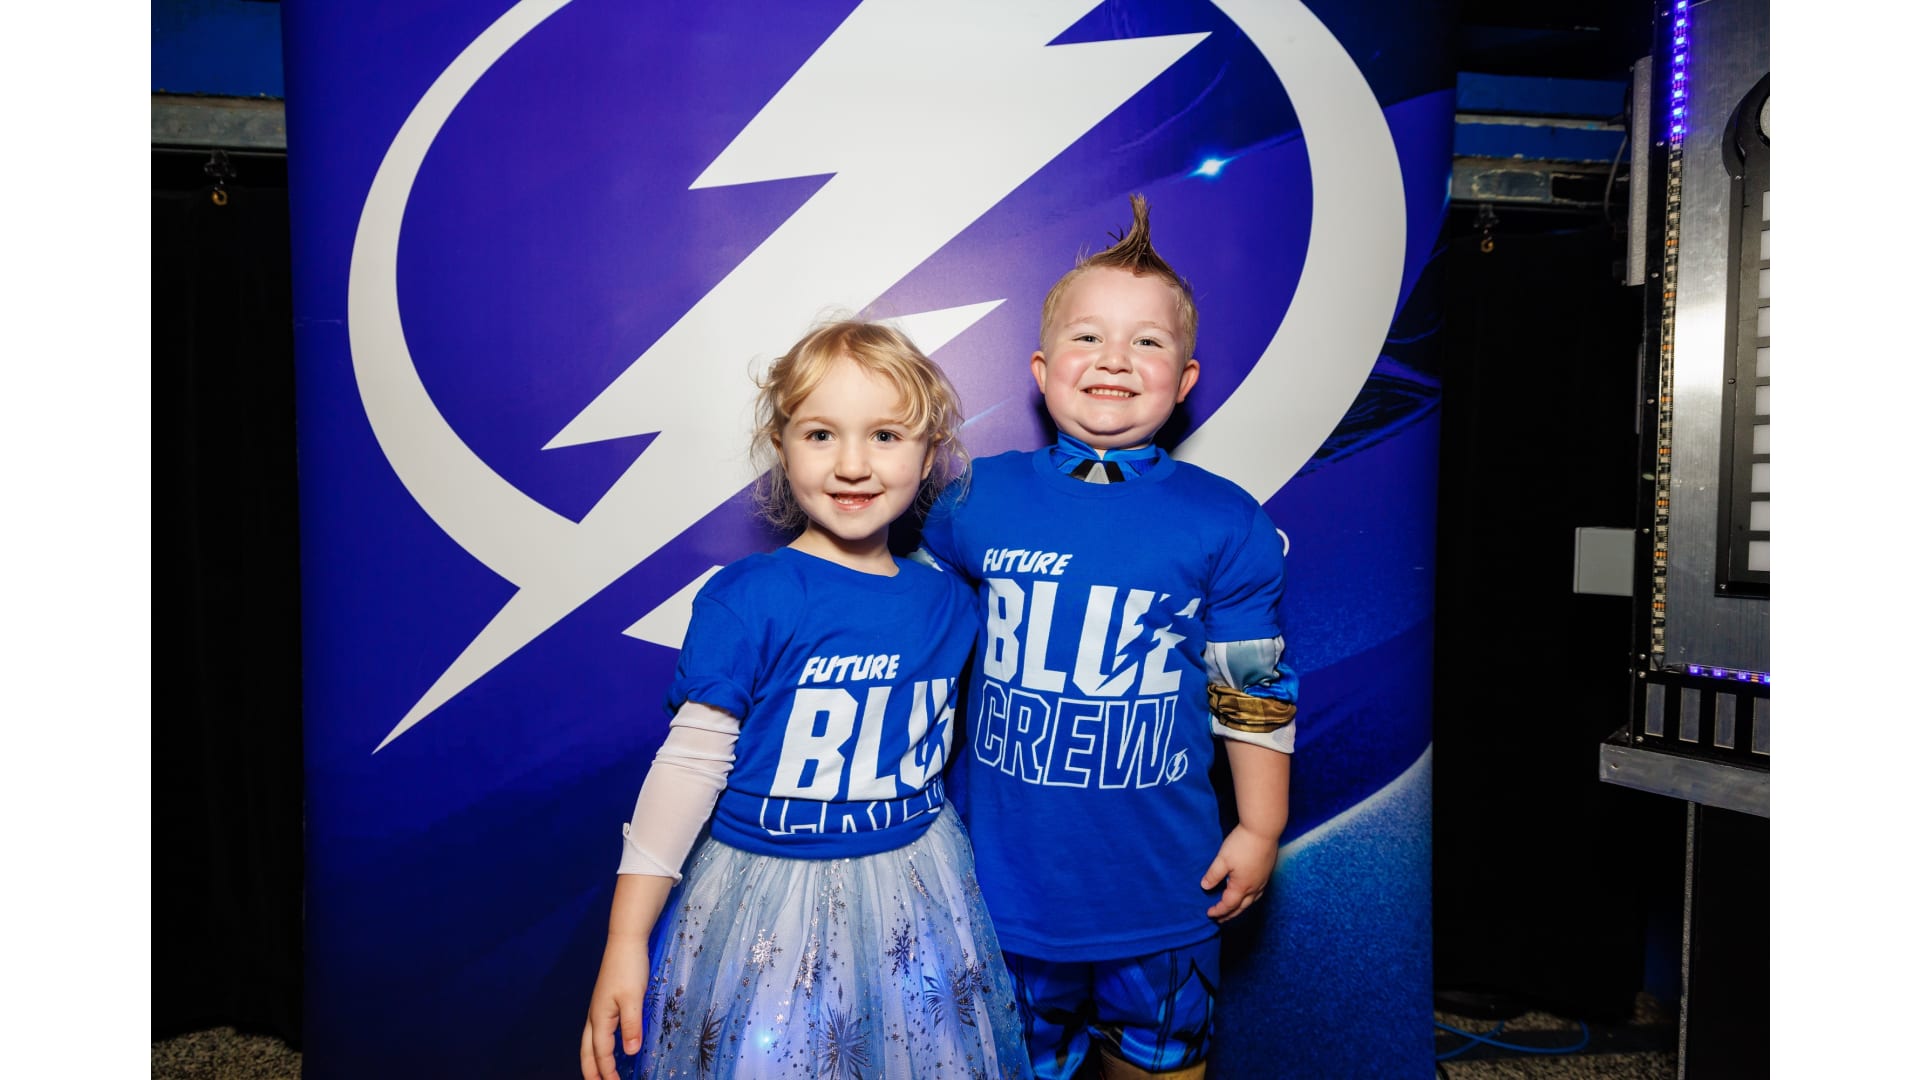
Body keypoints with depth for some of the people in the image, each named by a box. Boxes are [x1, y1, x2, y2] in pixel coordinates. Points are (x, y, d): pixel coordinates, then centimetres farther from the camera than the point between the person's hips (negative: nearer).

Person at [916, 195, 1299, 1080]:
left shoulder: (1225, 526, -6)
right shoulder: (977, 501, -4)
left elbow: (1254, 692, 1)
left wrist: (1260, 827, 3)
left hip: (1160, 882, 0)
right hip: (1004, 872, 1)